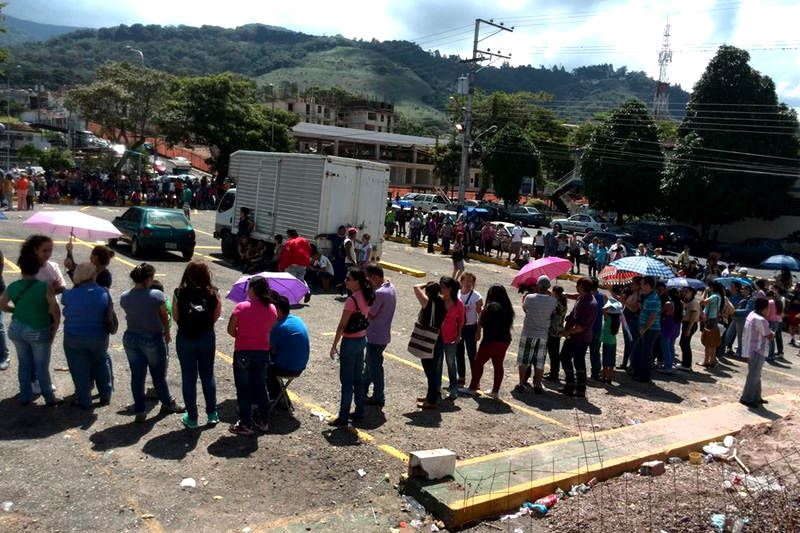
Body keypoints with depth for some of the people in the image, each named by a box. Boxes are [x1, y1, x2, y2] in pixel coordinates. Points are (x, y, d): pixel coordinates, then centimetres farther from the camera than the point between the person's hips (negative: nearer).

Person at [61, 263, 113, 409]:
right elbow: (110, 313, -3)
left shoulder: (70, 294, -16)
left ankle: (84, 401, 20)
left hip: (74, 339, -2)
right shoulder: (104, 293, -12)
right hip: (99, 337, 2)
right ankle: (105, 396, 29)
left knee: (80, 370, 11)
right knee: (101, 364, 21)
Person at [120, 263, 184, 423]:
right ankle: (167, 403, 31)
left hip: (130, 338, 4)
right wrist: (167, 334, 9)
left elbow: (129, 315, 3)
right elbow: (165, 318, -7)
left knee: (137, 375, 11)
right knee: (159, 374, 13)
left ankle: (139, 411, 15)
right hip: (153, 339, -4)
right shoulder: (157, 295, -16)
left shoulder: (124, 297, -4)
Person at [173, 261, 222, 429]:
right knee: (208, 375, 16)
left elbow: (175, 317, -3)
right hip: (207, 338, 1)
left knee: (188, 378, 9)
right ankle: (212, 414, 22)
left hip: (185, 338, -1)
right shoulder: (213, 293, -10)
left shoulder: (179, 293, -11)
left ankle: (192, 418, 17)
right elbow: (216, 316, -3)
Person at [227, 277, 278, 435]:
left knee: (243, 390, 7)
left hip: (243, 353, -4)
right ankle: (262, 421, 28)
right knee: (261, 387, 18)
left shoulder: (241, 307, -14)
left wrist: (242, 337, 7)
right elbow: (270, 330, 6)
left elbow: (231, 330, -10)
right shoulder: (272, 309, -2)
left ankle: (245, 425, 12)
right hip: (263, 353, 4)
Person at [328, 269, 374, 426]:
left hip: (350, 341, -8)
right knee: (358, 378, 17)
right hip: (362, 339, 9)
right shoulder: (367, 297, 4)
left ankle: (343, 418, 7)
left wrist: (334, 345, -11)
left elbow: (342, 325, -19)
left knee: (346, 381, 0)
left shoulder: (351, 300, -21)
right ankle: (359, 413, 25)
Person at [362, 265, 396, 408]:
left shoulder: (380, 293, -27)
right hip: (384, 334, 10)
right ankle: (362, 389, 41)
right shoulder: (391, 287, 3)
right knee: (370, 363, 24)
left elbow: (370, 315, -22)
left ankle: (378, 398, 17)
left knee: (375, 366, 5)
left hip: (376, 337, -10)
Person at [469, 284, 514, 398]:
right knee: (498, 365, 12)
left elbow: (481, 323, -11)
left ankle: (473, 387, 10)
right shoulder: (507, 308, 8)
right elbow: (509, 324, 12)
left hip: (491, 340, -7)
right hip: (505, 340, 7)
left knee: (478, 363, 6)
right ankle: (495, 391, 14)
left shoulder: (491, 306, -13)